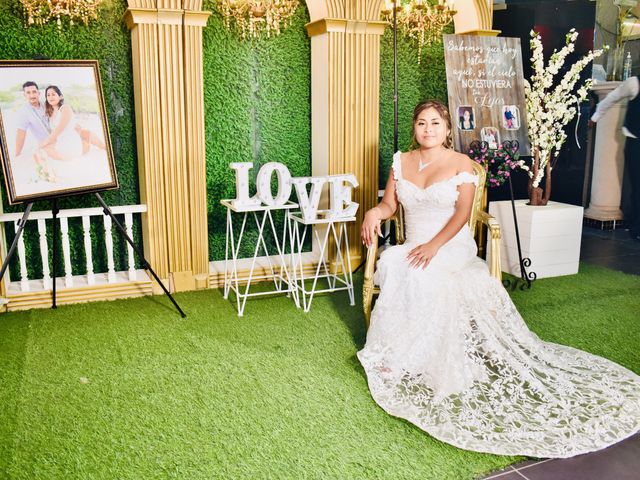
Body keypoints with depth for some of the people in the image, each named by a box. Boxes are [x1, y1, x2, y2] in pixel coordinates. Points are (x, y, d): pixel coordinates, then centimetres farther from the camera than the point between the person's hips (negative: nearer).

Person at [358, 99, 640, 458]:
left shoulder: (461, 163, -1)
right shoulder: (401, 161, 10)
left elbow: (462, 213, -10)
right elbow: (390, 205, 7)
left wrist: (434, 245, -23)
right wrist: (374, 212, -18)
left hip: (453, 247, -3)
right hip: (413, 248, 4)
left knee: (419, 275, -34)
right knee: (391, 264, -30)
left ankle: (407, 358, -19)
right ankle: (394, 354, -17)